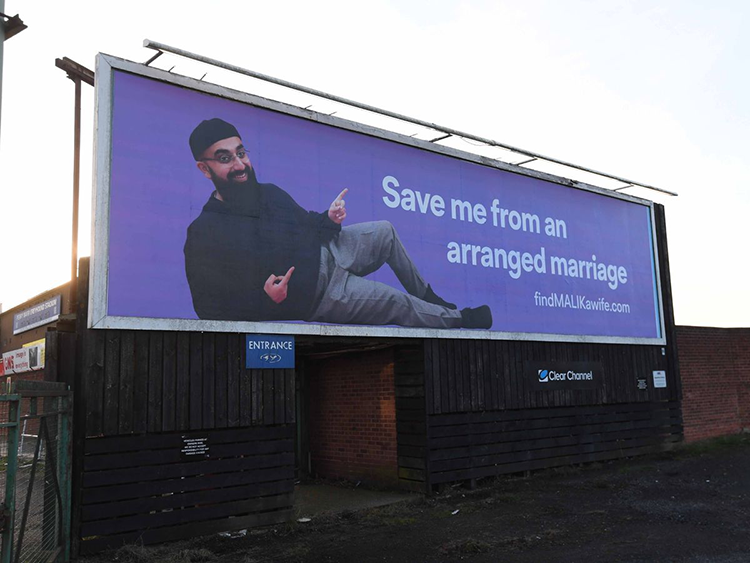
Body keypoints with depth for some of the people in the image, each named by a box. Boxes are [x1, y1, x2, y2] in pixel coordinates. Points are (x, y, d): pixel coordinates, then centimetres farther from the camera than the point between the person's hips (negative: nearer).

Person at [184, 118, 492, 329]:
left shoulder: (269, 193, 2)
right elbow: (212, 309, -19)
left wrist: (329, 219, -8)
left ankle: (429, 298, 30)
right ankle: (456, 318, 28)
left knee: (386, 231, 13)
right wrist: (265, 300, -35)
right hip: (315, 292, -7)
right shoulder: (204, 235, -20)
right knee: (401, 304, -2)